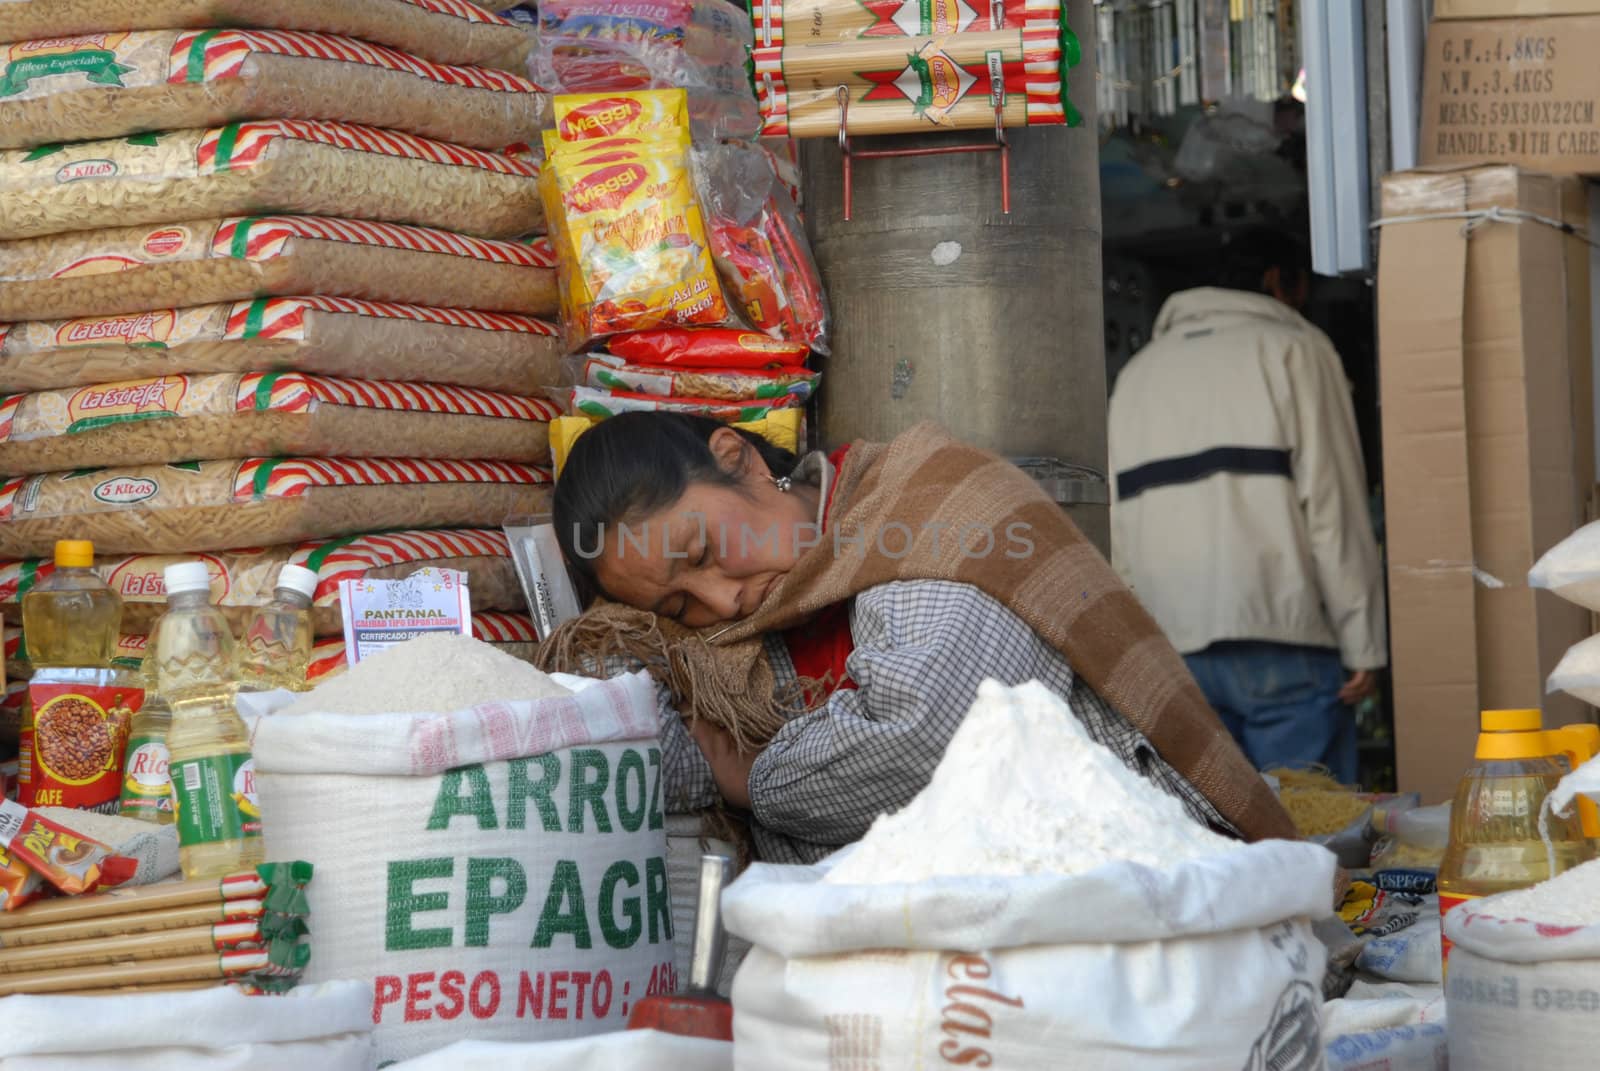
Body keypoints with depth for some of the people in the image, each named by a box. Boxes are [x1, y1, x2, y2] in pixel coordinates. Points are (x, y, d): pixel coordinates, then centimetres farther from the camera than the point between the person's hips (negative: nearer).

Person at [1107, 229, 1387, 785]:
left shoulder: (1137, 371, 21)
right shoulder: (1294, 347, 6)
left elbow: (1116, 526, 14)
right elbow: (1334, 503, -4)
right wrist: (1363, 644, -4)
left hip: (1168, 652, 5)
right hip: (1278, 637, -5)